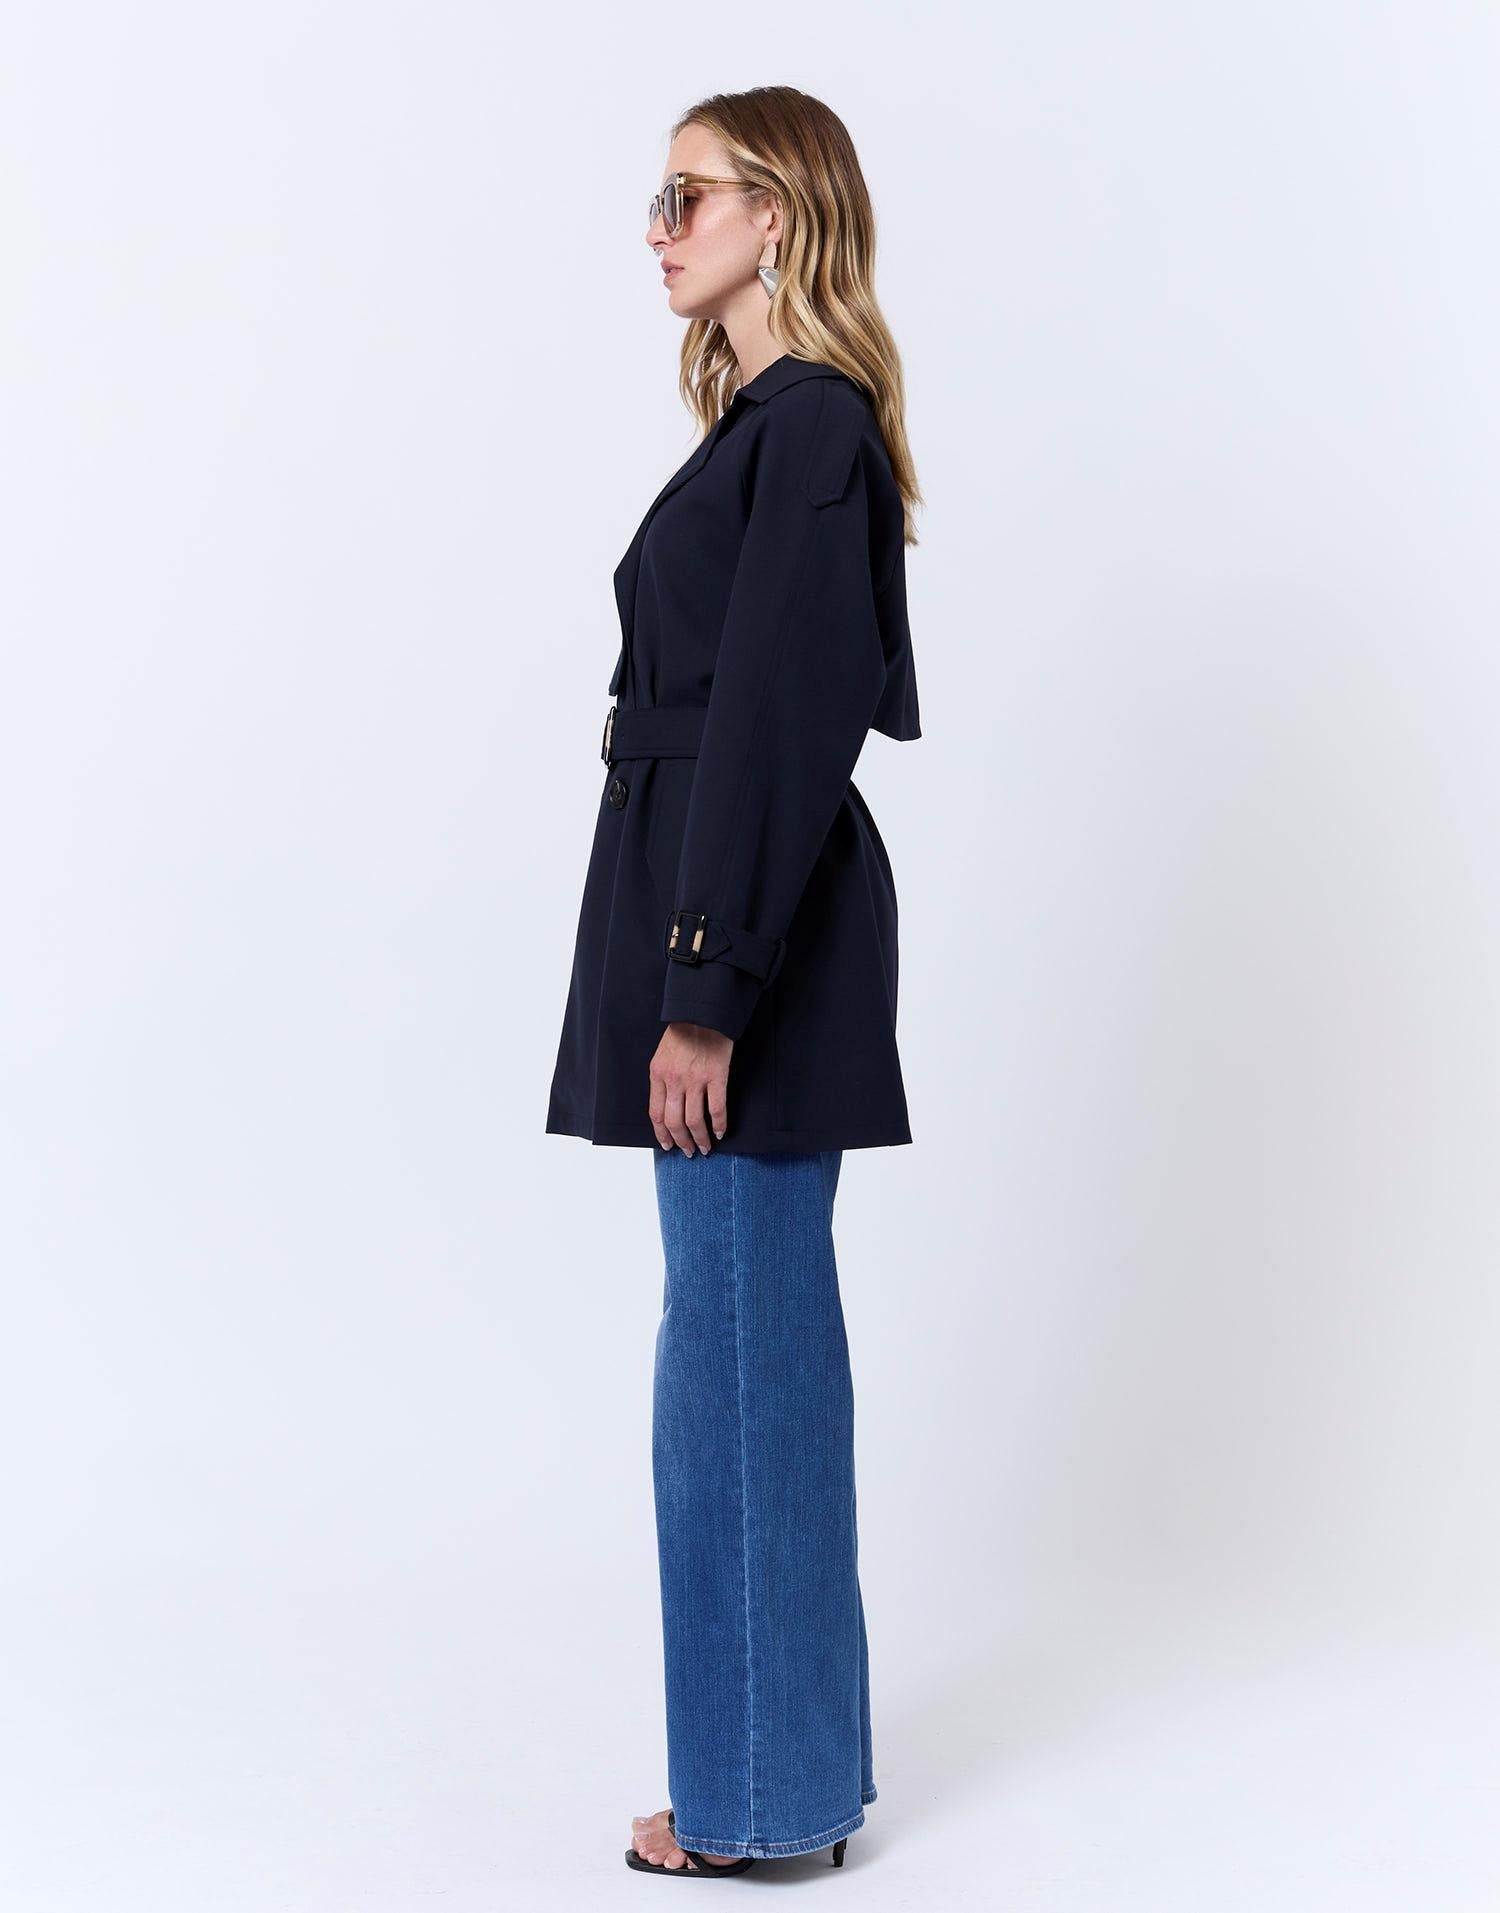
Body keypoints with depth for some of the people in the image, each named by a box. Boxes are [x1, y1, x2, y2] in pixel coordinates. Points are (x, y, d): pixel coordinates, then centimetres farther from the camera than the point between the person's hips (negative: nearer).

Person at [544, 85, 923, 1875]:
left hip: (751, 929, -10)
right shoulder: (769, 422, 17)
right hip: (705, 903, 10)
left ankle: (763, 1797, 12)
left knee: (737, 1342, -2)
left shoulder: (813, 430, -14)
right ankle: (783, 1761, 27)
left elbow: (781, 718, -20)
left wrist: (704, 989, -22)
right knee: (755, 1335, 15)